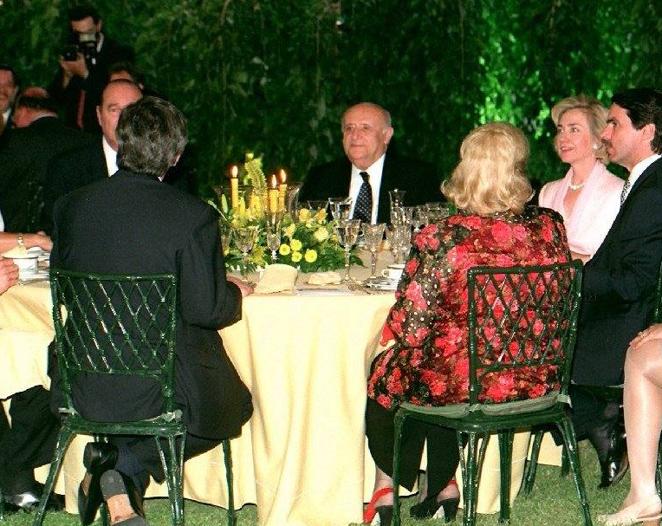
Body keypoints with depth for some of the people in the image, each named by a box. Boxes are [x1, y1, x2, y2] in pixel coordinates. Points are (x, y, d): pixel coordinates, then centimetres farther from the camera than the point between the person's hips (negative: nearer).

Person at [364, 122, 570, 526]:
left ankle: (388, 488, 44)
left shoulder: (440, 240, -21)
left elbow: (410, 330, -15)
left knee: (385, 373, 26)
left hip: (462, 384, -5)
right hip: (536, 382, 5)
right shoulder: (550, 227, -8)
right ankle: (442, 485, 41)